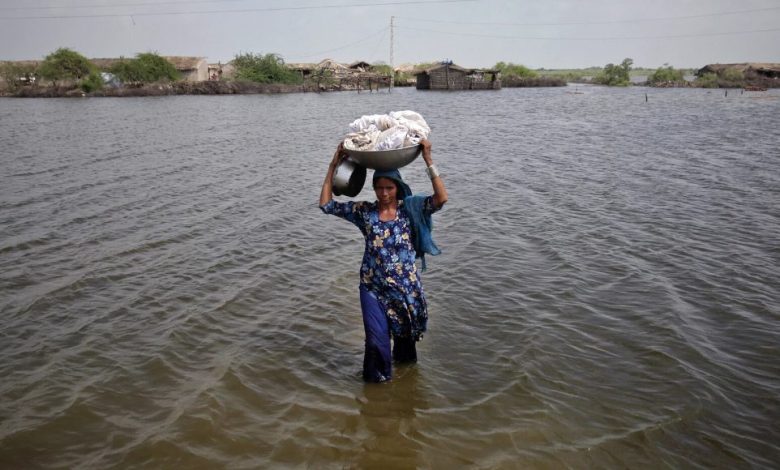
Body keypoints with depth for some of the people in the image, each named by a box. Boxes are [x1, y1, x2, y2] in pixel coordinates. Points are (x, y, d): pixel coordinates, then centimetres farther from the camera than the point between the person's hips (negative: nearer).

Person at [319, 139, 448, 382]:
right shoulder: (363, 211, -5)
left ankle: (403, 356, 54)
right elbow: (326, 204, -5)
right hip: (373, 287, 0)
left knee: (405, 330, 22)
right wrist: (334, 165, -9)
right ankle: (378, 377, 26)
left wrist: (428, 160, -27)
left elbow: (441, 198, -22)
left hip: (406, 286, 1)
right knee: (376, 339, -2)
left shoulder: (410, 209, -7)